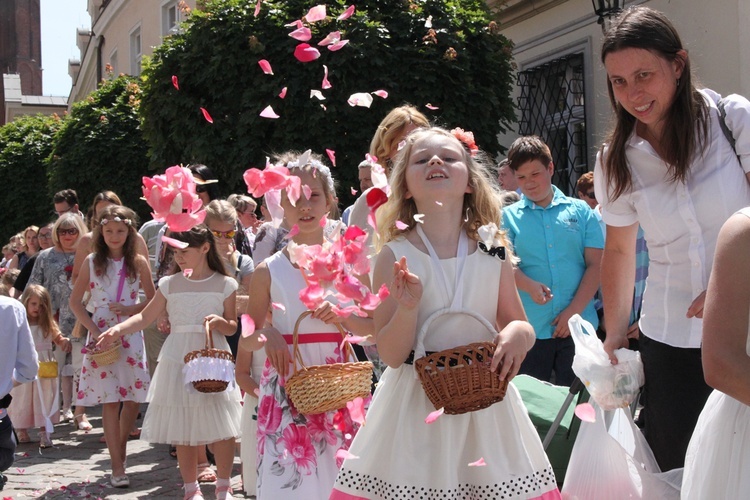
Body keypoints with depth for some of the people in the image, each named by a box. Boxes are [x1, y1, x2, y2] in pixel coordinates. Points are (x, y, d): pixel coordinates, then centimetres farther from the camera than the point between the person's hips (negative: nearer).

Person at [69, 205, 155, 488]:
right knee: (109, 400, -3)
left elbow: (153, 300, 7)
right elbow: (75, 301, 4)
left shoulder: (138, 262, 2)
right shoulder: (92, 262, 1)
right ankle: (117, 467, 1)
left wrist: (131, 309, -10)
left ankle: (120, 444, 30)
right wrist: (92, 329, -9)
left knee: (134, 397, 3)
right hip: (100, 335, -1)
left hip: (130, 335, 1)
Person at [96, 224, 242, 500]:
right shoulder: (170, 284, 6)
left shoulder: (225, 284, 1)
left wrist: (219, 321, -17)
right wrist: (117, 330, -7)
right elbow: (146, 316, 7)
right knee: (183, 430, 6)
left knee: (222, 428, -4)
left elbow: (232, 327, 5)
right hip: (178, 360, 2)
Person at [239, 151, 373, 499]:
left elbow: (375, 329, 7)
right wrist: (267, 335, -11)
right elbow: (247, 338, 10)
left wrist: (343, 316, -11)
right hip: (286, 389, 0)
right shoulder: (269, 271, 2)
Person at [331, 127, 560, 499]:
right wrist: (407, 307, -24)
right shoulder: (395, 257, -6)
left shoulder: (493, 254, 1)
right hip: (416, 408, -2)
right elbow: (391, 355, -6)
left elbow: (520, 326, 11)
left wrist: (517, 333, -11)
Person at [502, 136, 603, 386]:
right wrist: (529, 285, -23)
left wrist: (574, 310, -9)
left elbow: (596, 265, 2)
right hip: (530, 329, 0)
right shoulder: (509, 216, 7)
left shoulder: (580, 211, 6)